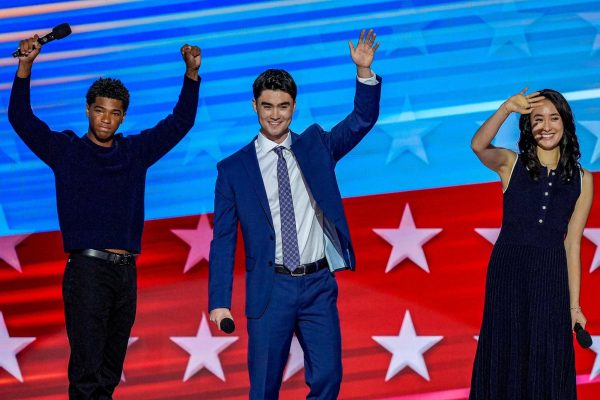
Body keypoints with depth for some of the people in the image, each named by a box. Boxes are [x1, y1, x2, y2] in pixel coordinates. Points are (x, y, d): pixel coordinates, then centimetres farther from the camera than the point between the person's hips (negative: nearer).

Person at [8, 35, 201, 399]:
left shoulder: (135, 151, 14)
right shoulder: (65, 150, 5)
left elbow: (180, 123, 15)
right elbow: (21, 118, -3)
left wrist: (192, 73, 5)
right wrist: (25, 67, -14)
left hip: (125, 271, 4)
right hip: (87, 269, -4)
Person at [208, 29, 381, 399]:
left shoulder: (315, 146, 9)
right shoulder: (233, 169, 2)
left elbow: (362, 121, -2)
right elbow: (223, 240, 1)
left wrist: (364, 70, -18)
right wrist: (220, 302, -6)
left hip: (318, 284, 2)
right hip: (271, 287, -2)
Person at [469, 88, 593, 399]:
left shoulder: (581, 179, 6)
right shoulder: (511, 164, 3)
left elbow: (572, 244, 5)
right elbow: (478, 146, -20)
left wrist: (574, 305, 3)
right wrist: (506, 109, -34)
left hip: (551, 278, 1)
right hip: (508, 271, -1)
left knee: (548, 363, 4)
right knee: (505, 358, 4)